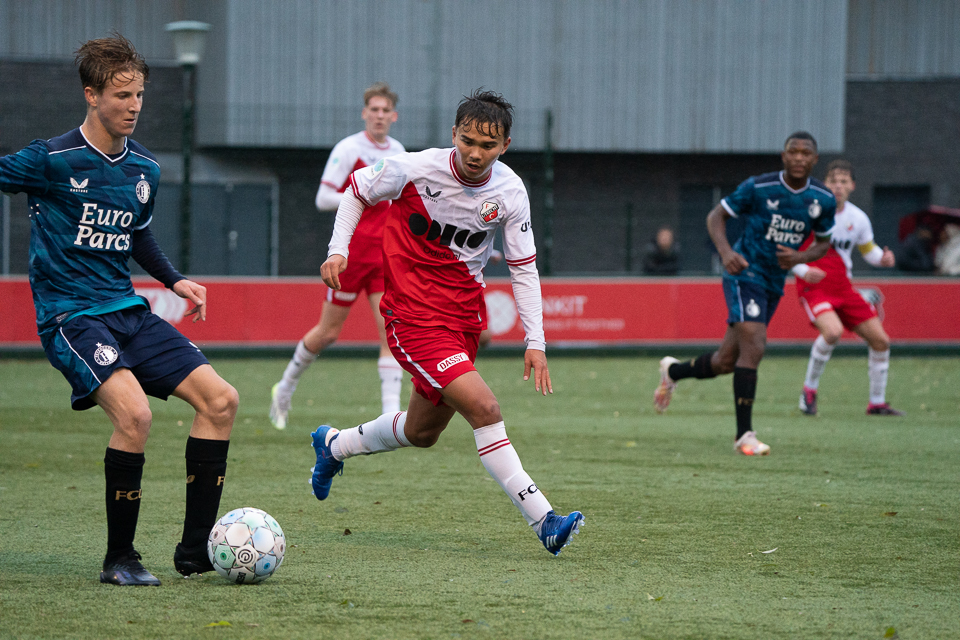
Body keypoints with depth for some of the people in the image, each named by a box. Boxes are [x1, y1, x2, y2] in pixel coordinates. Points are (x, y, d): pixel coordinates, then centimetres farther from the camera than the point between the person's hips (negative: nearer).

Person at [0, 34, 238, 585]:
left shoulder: (144, 168, 11)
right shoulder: (52, 160, -10)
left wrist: (174, 280, 16)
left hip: (128, 310, 7)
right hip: (70, 315, -7)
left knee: (220, 399, -5)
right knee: (134, 412, -29)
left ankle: (196, 549, 3)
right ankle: (120, 558, -12)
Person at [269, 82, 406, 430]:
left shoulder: (398, 151, 11)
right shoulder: (347, 149, -9)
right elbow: (323, 198, -12)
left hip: (387, 255, 5)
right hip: (352, 251, -5)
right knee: (328, 332, 4)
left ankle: (391, 411, -12)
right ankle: (285, 388, 28)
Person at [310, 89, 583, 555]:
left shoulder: (510, 191, -7)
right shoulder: (415, 169, -16)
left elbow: (523, 268, 2)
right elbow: (358, 189, 3)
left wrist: (536, 342, -3)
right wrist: (338, 250, -9)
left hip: (464, 315, 6)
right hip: (413, 312, -6)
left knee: (423, 432, 17)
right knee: (484, 408, -21)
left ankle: (334, 445, 44)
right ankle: (543, 520, -20)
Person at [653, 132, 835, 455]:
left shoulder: (824, 200, -1)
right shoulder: (758, 187, -14)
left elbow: (823, 243, 12)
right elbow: (716, 216, -4)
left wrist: (799, 257, -10)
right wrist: (726, 252, -22)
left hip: (774, 283, 6)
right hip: (745, 273, -6)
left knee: (726, 361, 12)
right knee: (754, 347, -21)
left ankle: (673, 371, 41)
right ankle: (744, 435, -16)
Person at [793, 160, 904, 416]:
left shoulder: (858, 218, 4)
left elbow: (868, 249, 20)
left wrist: (882, 258, -5)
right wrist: (803, 270, -23)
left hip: (843, 289, 6)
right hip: (813, 287, -6)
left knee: (880, 340, 1)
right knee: (833, 331, -33)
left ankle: (877, 403, 19)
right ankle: (809, 390, -11)